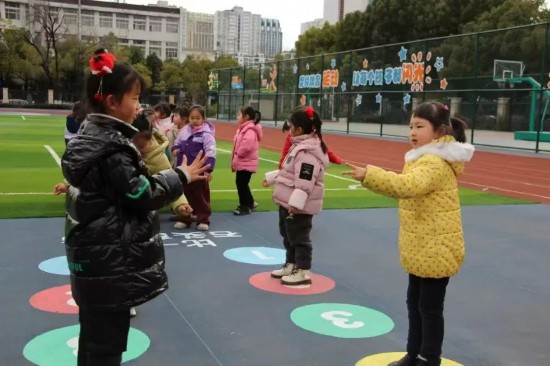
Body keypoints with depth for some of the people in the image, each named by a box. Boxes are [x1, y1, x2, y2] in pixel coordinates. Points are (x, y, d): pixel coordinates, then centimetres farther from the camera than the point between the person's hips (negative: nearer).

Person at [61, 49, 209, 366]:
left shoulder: (91, 135, 10)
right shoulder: (111, 146, -21)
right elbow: (142, 194, -18)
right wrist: (182, 176, -6)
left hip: (95, 256, 10)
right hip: (111, 261, -10)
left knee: (94, 338, 21)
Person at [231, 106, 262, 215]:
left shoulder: (250, 130, -20)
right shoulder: (244, 128, 15)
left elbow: (247, 146, -34)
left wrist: (239, 154, -18)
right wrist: (235, 158, 12)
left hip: (246, 163, -11)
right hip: (242, 162, 11)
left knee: (241, 184, -4)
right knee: (241, 183, 18)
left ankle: (245, 207, 8)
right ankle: (250, 203, 33)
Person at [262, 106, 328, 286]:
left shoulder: (308, 152, -23)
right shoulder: (300, 146, 12)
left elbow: (305, 181, -28)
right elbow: (287, 171, 24)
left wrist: (296, 203, -30)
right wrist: (271, 177, 29)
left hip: (299, 205, -11)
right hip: (289, 202, 11)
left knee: (299, 237, -1)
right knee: (288, 235, 20)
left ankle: (303, 272, 10)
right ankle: (291, 265, 33)